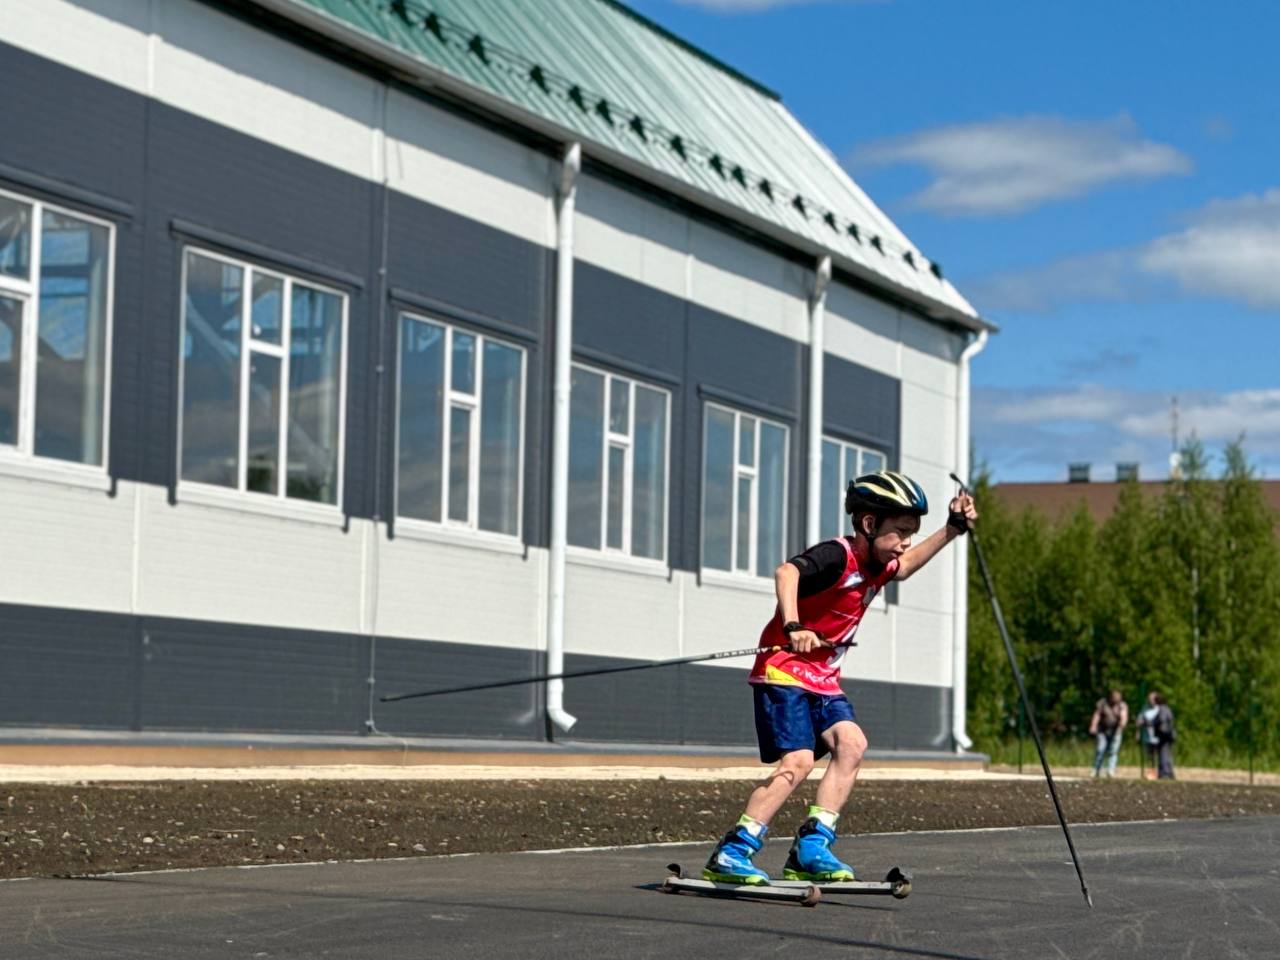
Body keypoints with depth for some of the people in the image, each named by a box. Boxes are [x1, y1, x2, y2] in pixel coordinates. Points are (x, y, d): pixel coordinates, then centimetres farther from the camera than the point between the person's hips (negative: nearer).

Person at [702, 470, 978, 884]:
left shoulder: (876, 566, 9)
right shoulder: (837, 556, -19)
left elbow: (904, 566, 33)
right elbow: (786, 572, -37)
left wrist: (952, 529, 24)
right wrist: (793, 627, -50)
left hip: (823, 679, 9)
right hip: (784, 671, -9)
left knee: (851, 744, -10)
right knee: (798, 761, -19)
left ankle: (811, 850, -7)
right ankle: (728, 855, -17)